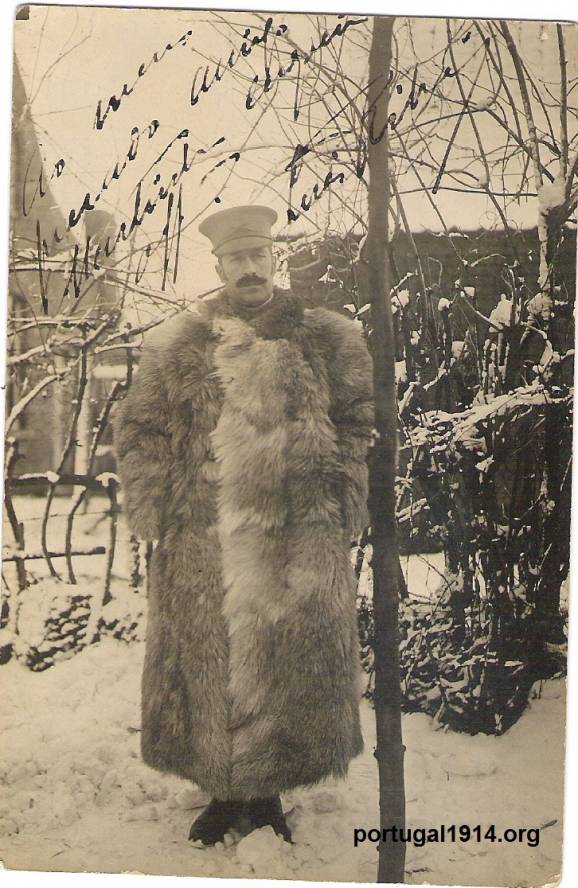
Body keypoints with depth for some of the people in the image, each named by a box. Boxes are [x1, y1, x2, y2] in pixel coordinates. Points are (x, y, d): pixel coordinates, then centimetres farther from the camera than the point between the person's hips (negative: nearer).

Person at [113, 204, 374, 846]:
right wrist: (157, 509, 1)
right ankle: (223, 792, 32)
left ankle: (267, 792, 32)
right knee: (207, 672, 9)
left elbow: (361, 425, 7)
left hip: (300, 547, 0)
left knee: (289, 669, 9)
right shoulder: (177, 344, 6)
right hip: (200, 549, 1)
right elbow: (138, 431, 9)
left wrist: (340, 506, 1)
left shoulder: (329, 339, 5)